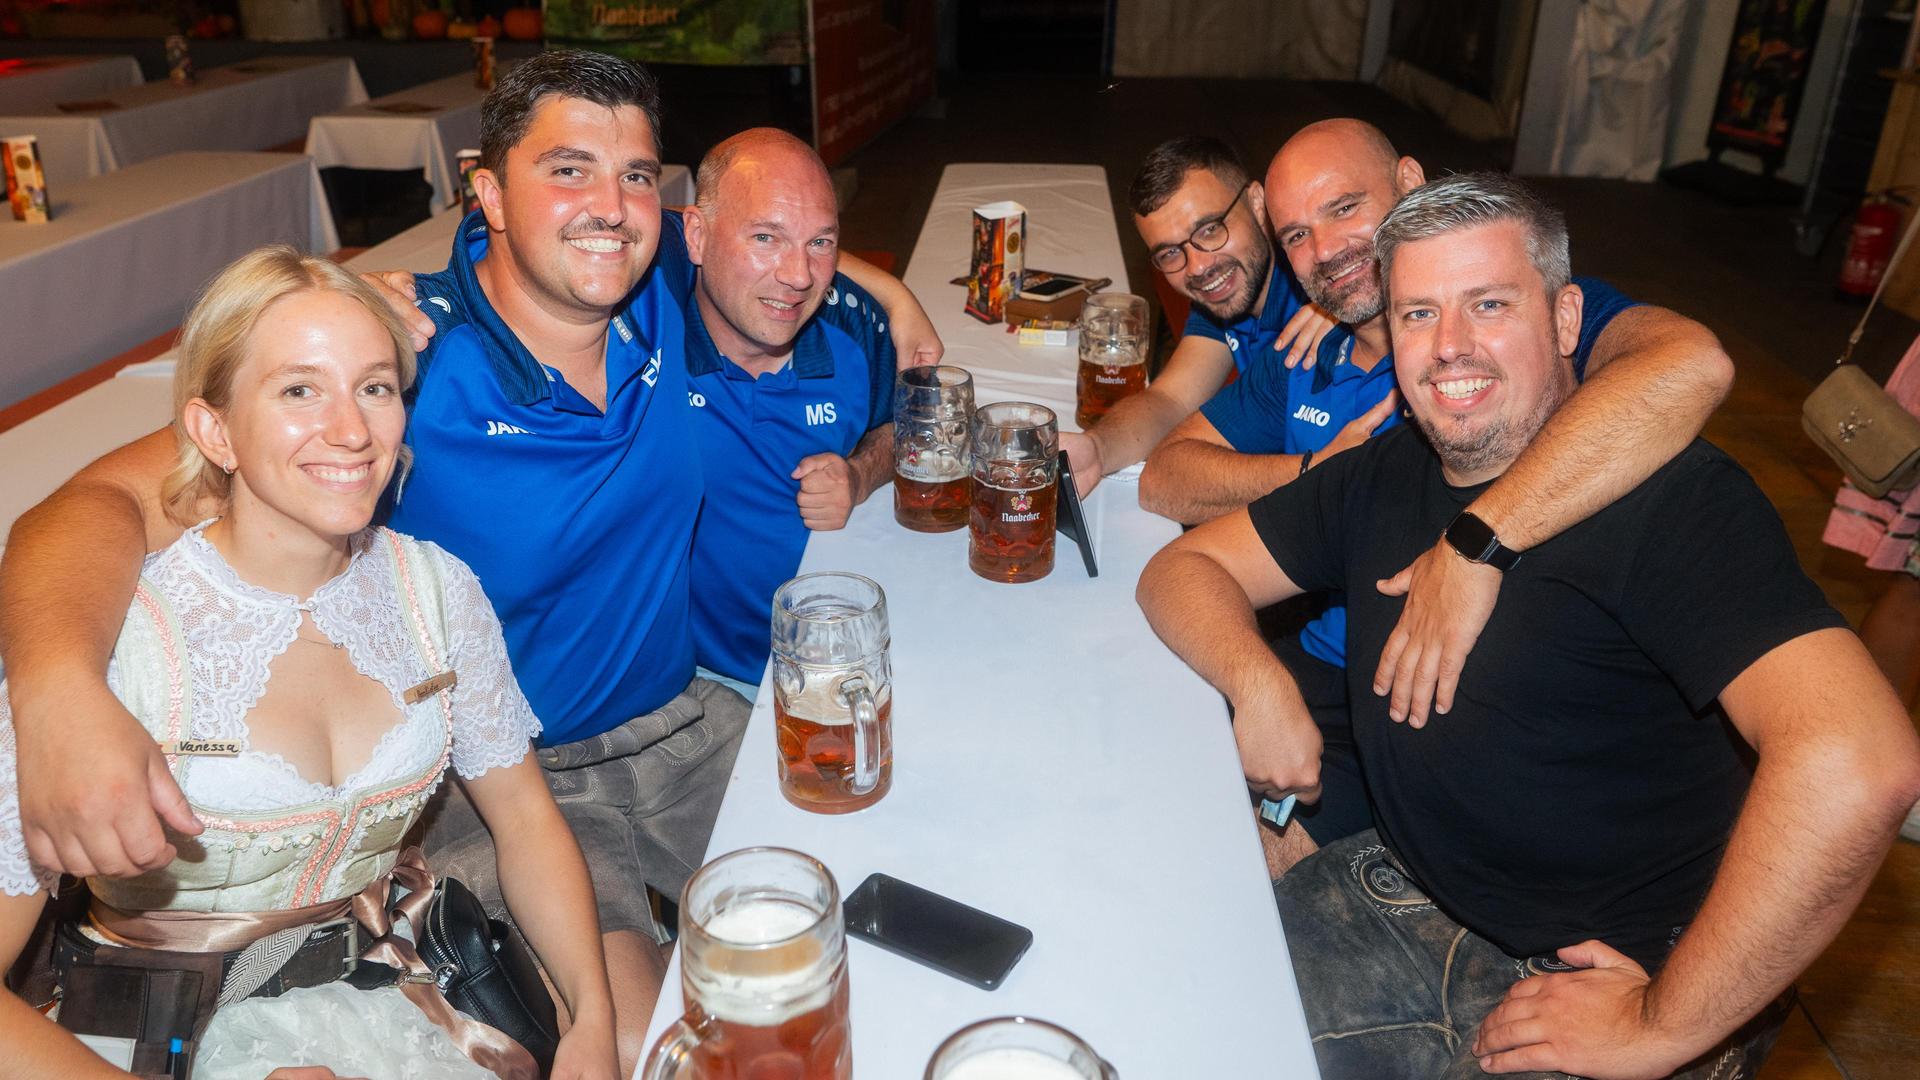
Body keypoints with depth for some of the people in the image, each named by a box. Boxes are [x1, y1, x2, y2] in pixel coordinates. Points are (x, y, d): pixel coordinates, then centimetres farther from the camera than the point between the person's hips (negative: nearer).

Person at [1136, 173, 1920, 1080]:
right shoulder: (1386, 476, 2)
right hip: (1405, 895, 6)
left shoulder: (1668, 495, -19)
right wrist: (1259, 682, -14)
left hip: (1595, 975, -5)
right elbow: (1187, 568, 7)